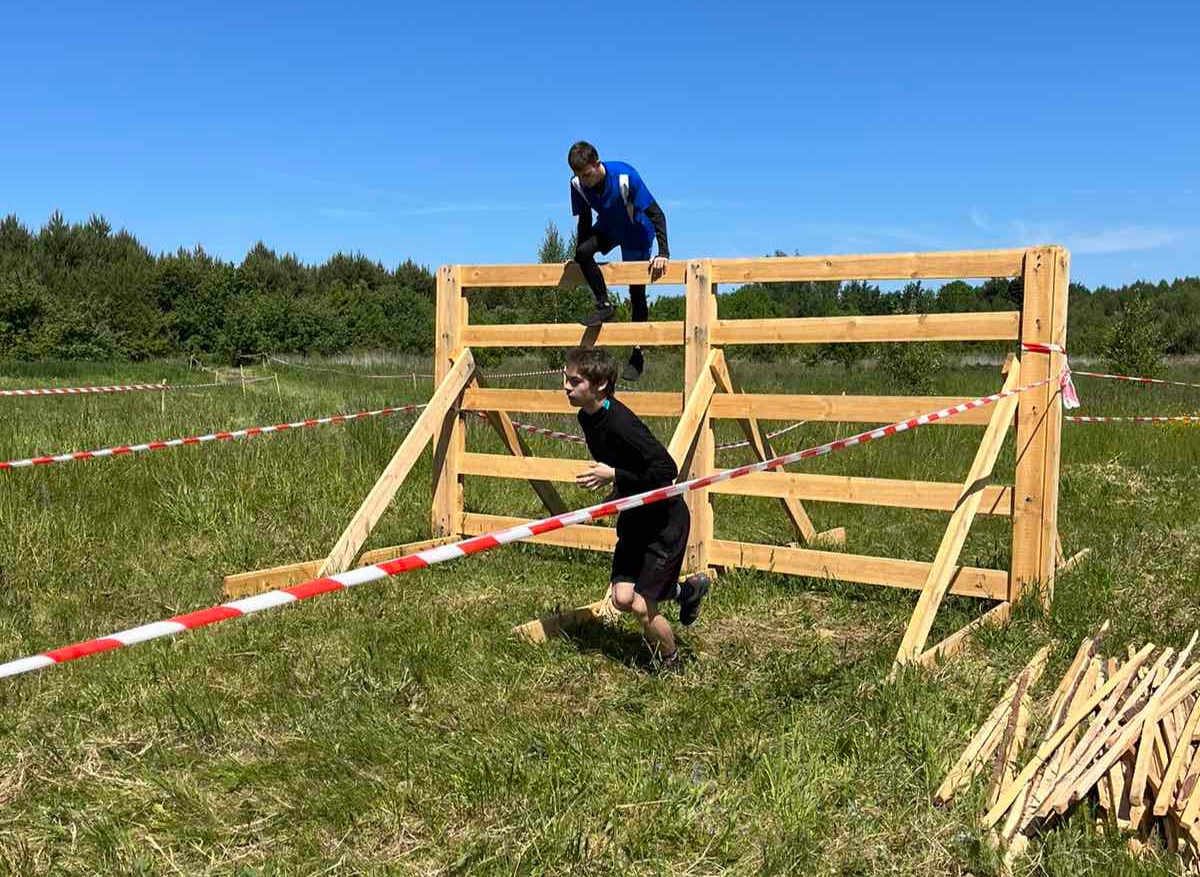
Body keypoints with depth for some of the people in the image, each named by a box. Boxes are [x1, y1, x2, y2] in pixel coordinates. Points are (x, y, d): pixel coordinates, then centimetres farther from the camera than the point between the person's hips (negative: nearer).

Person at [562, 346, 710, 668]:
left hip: (664, 519, -8)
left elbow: (666, 469, -30)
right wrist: (617, 486, 3)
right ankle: (688, 588, 28)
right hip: (635, 517, 8)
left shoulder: (620, 424, -29)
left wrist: (615, 476, -26)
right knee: (622, 598, 1)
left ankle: (672, 668, 21)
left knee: (642, 606, -7)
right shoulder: (587, 417, -1)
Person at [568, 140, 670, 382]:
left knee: (637, 293, -2)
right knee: (582, 252, -28)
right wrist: (581, 256, -2)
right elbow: (585, 219, -3)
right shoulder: (578, 184, -20)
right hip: (607, 229, 4)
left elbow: (656, 213, -29)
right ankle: (604, 305, -13)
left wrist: (663, 253, -35)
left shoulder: (625, 177, -33)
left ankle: (637, 355, 7)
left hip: (636, 234, -4)